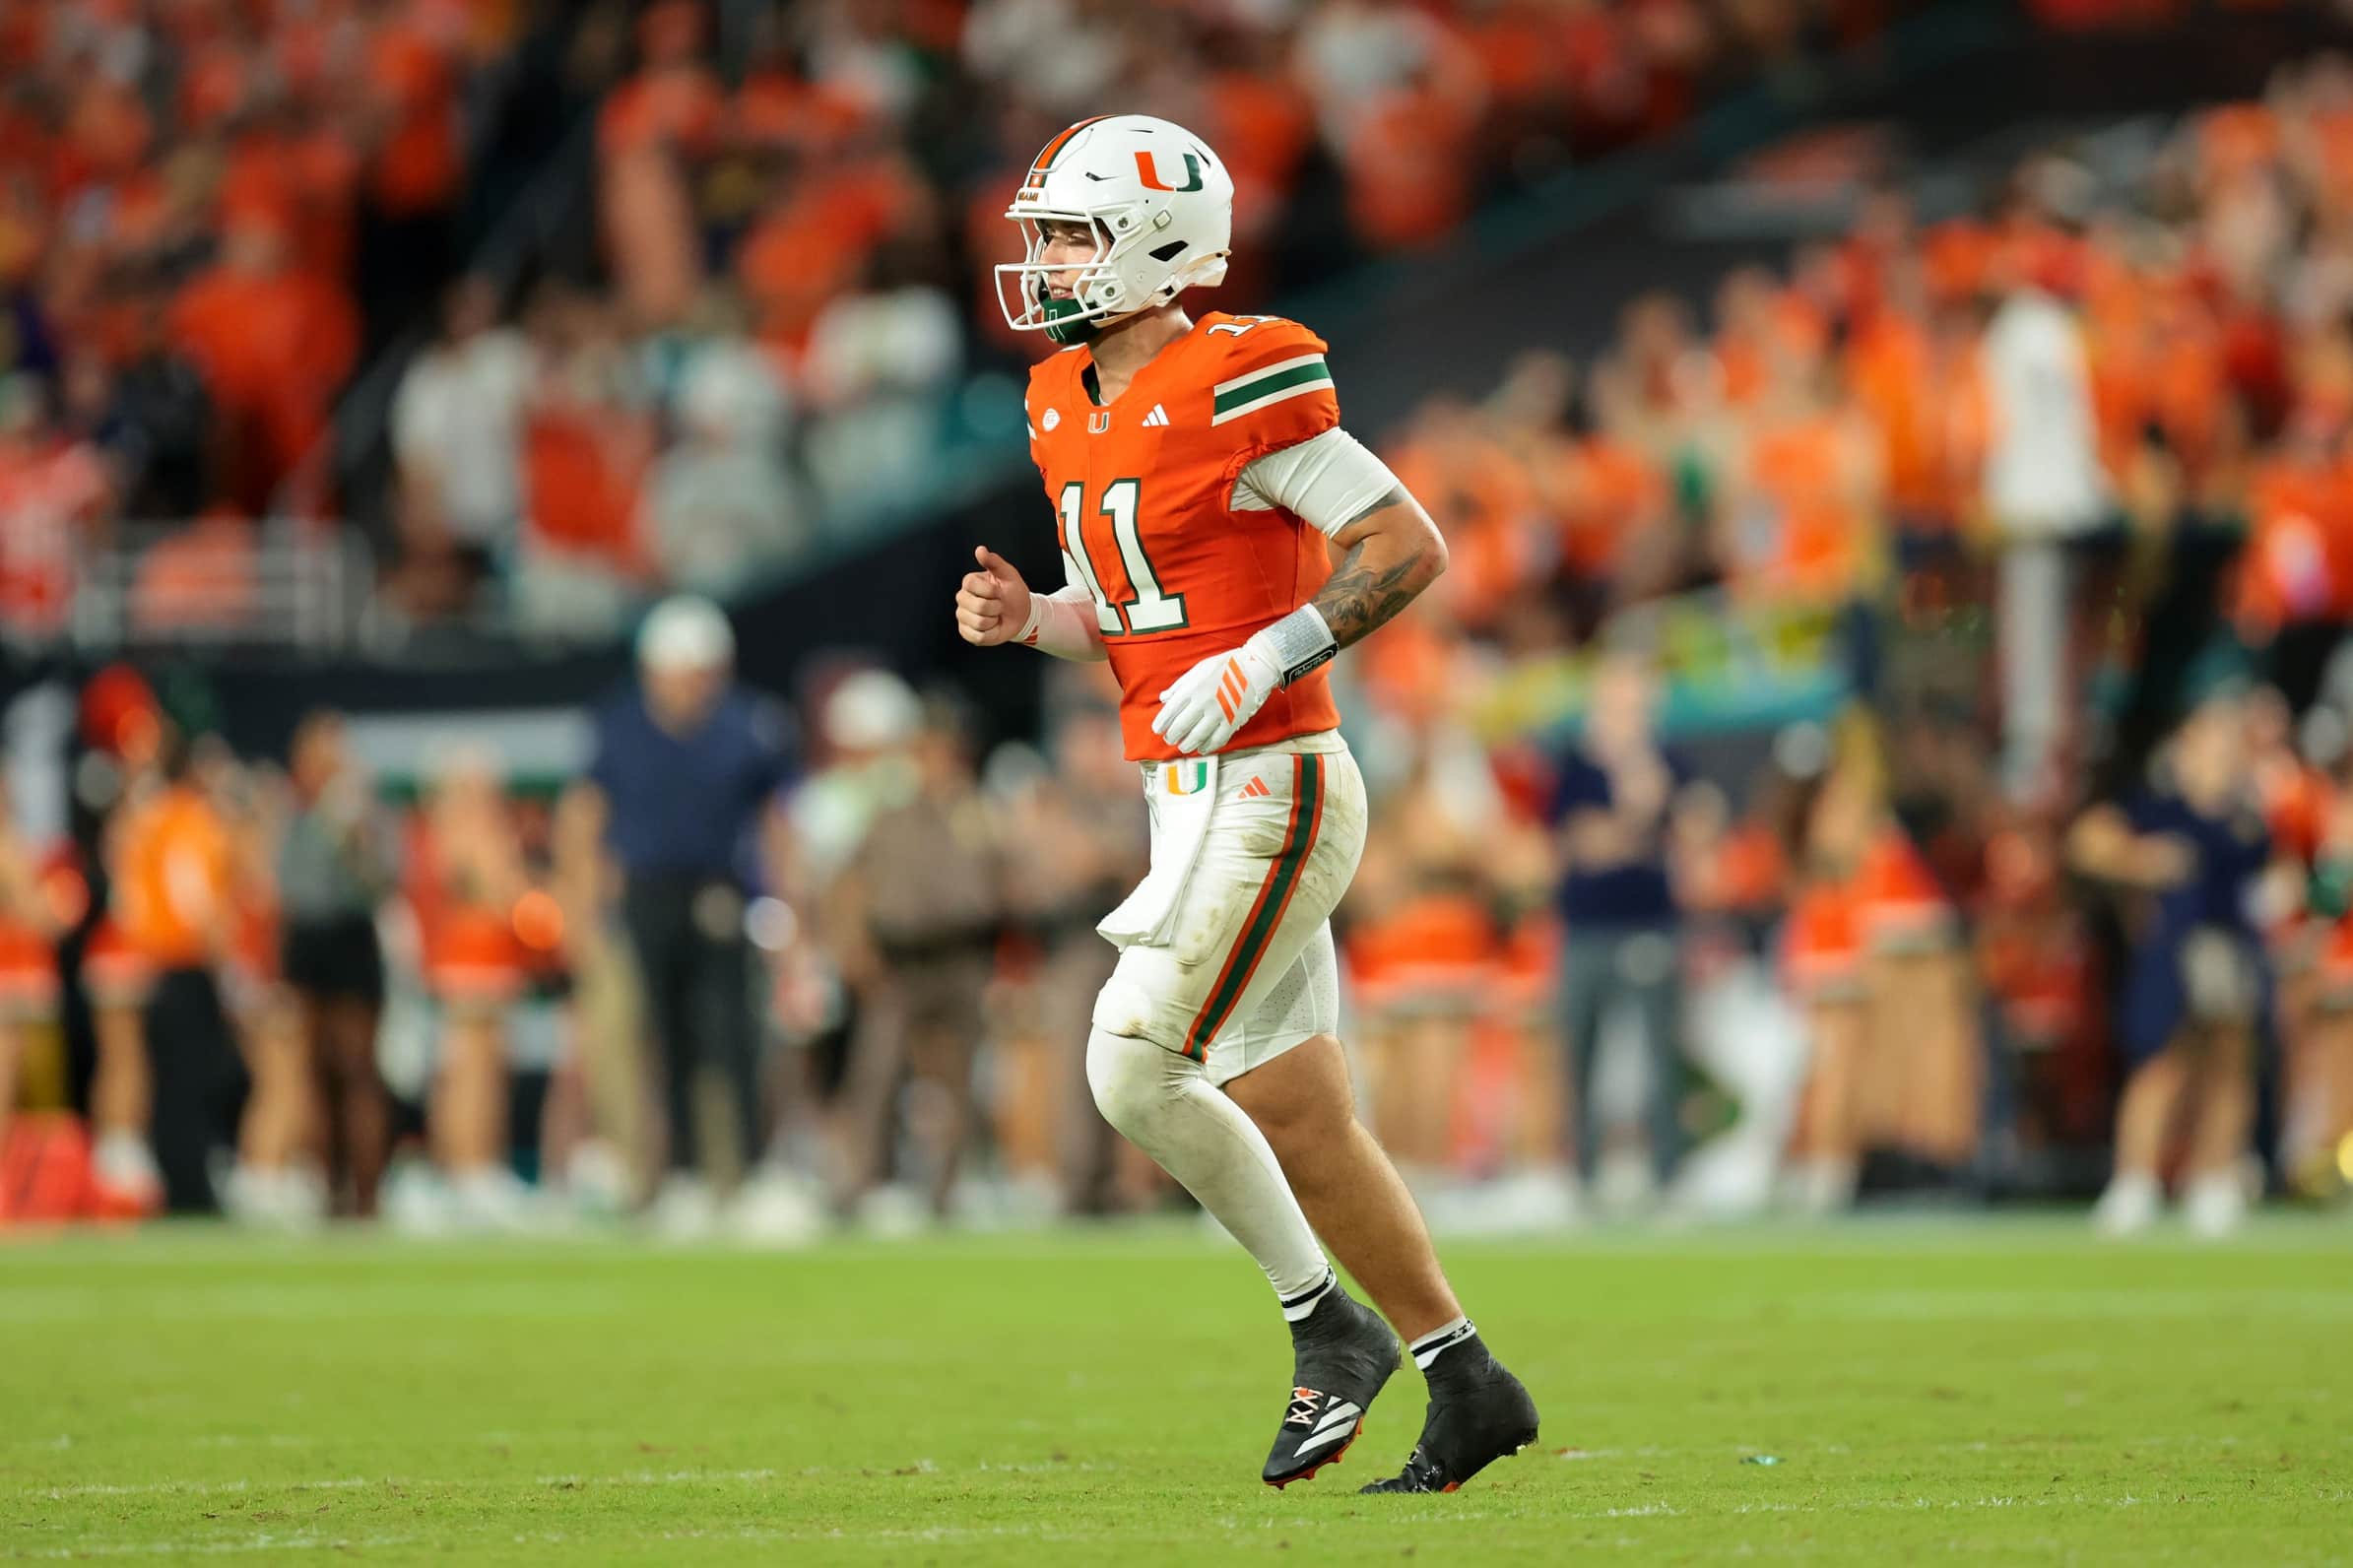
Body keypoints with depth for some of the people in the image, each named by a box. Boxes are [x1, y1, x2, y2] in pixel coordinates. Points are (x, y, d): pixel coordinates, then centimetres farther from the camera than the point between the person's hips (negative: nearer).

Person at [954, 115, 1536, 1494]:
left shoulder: (1234, 388, -15)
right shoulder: (1074, 408, 12)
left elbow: (1411, 548, -14)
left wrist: (1262, 662, -21)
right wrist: (1027, 619, 2)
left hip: (1270, 789, -9)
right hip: (1190, 799, 9)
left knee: (1134, 1067, -16)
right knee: (1294, 1122, 9)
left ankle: (1330, 1326, -1)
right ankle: (1470, 1387, 18)